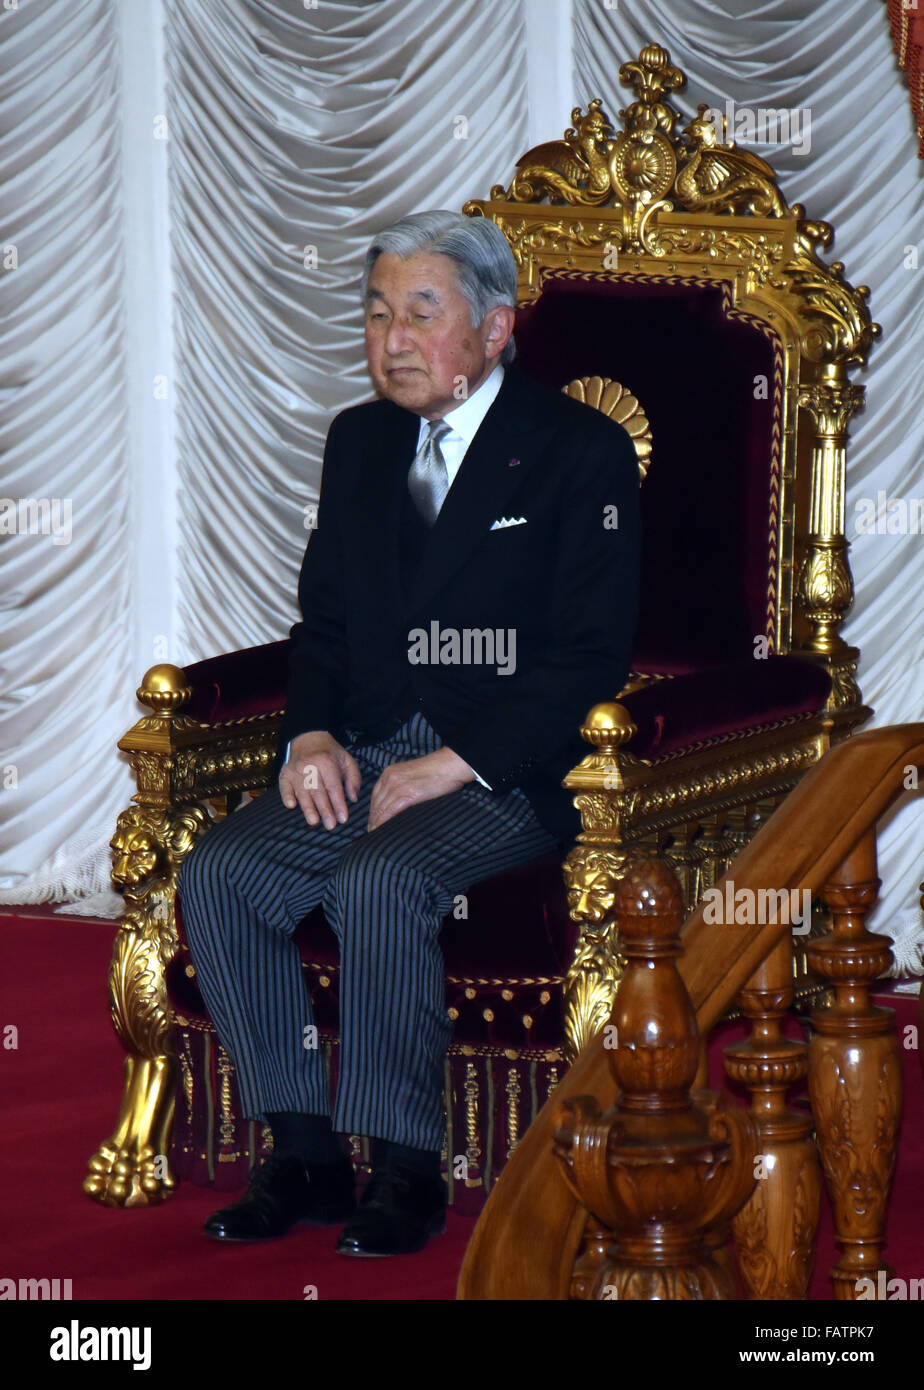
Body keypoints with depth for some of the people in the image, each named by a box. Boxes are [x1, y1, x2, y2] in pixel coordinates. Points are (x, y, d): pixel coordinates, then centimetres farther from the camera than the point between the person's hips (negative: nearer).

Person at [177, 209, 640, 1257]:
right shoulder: (360, 442, 16)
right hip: (365, 756, 6)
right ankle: (303, 1157, -10)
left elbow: (589, 658, -11)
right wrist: (312, 738, -2)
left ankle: (405, 1172, -19)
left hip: (508, 773, -6)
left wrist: (446, 768, -17)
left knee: (379, 885, -33)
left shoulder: (581, 453, -4)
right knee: (219, 875, -19)